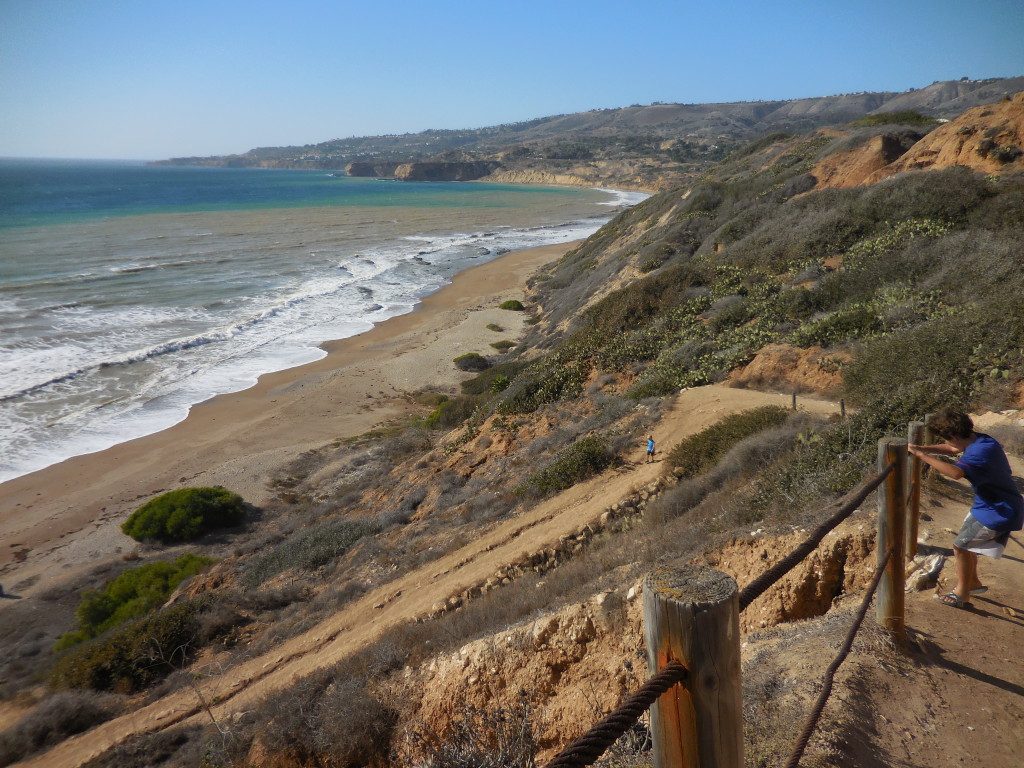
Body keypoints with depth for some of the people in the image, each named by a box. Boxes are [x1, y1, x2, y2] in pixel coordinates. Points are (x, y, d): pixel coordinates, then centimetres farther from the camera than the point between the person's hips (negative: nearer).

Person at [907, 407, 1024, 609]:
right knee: (966, 543, 22)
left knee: (961, 546, -1)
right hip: (993, 504, 10)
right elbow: (953, 449, 16)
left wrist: (922, 455, -43)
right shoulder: (978, 440, -1)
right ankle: (974, 583, 39)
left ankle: (962, 595, 14)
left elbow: (956, 472, -48)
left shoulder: (980, 452, -30)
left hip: (998, 512, -10)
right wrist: (922, 448, 1)